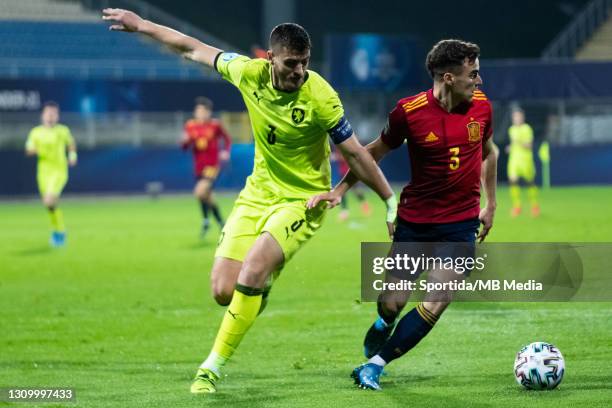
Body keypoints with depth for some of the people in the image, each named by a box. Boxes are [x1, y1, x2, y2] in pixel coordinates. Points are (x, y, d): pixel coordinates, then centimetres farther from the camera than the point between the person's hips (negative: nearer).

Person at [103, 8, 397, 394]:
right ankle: (266, 276, 33)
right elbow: (194, 49, 5)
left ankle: (213, 368, -11)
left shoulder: (320, 97, -21)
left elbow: (356, 153, -12)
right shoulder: (250, 73, -11)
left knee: (251, 272, -25)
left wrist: (392, 203, -8)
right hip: (258, 193, 5)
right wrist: (140, 24, 8)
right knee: (223, 291, -5)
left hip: (302, 199, -5)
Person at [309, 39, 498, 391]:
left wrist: (491, 205, 17)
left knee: (435, 306, -12)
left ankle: (375, 364, 0)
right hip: (415, 219, -1)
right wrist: (341, 189, -2)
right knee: (392, 303, 0)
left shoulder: (481, 106, -4)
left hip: (461, 223, 1)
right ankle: (384, 324, 38)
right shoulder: (409, 111, -13)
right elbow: (377, 151, 3)